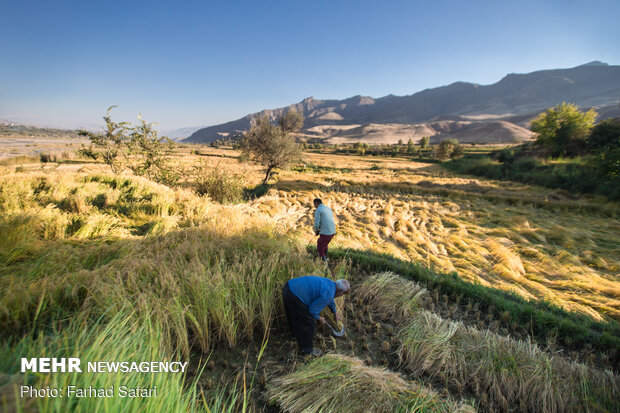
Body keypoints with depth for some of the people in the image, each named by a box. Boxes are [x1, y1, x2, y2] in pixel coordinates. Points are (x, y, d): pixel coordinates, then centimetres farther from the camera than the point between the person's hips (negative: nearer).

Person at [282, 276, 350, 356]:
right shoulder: (327, 294, -15)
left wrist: (335, 312, 43)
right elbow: (313, 310, -8)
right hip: (294, 297, -9)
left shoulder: (329, 282, 13)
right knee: (309, 323, 10)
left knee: (295, 317, 33)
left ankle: (298, 335, 59)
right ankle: (307, 349, 30)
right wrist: (319, 319, 12)